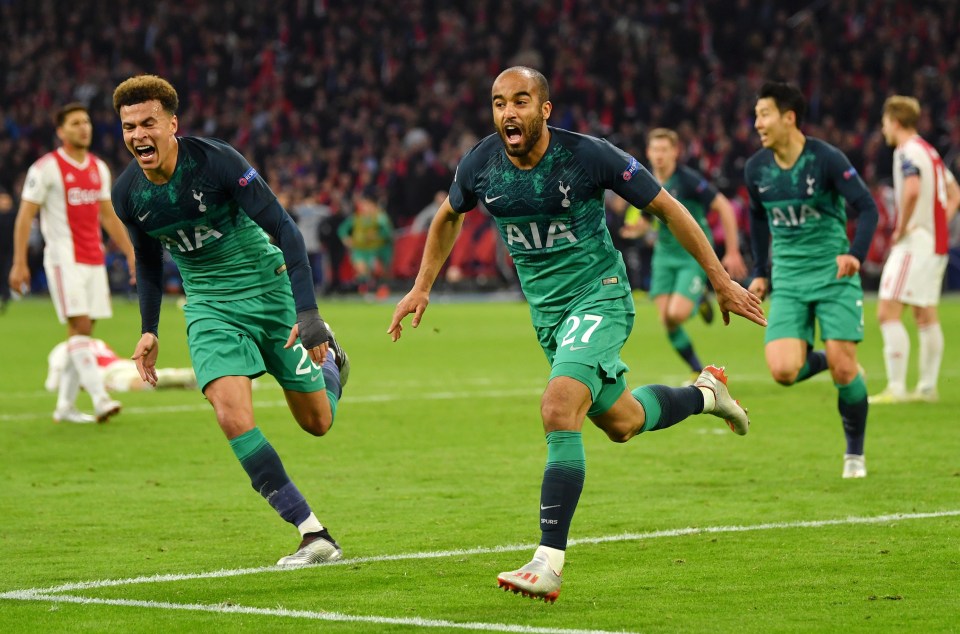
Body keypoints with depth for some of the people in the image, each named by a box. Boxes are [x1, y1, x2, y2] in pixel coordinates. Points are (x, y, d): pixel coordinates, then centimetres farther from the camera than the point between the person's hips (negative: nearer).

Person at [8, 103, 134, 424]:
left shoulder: (99, 168, 14)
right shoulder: (46, 168, -6)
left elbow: (109, 216, 21)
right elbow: (25, 217, -7)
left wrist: (131, 254, 15)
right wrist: (19, 263, -13)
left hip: (94, 259, 7)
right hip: (64, 259, -7)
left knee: (85, 331, 5)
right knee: (79, 326, -14)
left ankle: (65, 406, 12)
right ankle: (99, 398, -22)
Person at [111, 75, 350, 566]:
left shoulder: (217, 162, -22)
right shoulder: (127, 194, -8)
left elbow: (284, 229, -19)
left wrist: (307, 312, -26)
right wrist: (149, 330, 9)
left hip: (269, 287, -2)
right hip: (209, 307, 2)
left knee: (317, 422, 7)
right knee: (233, 417, -22)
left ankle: (327, 357, 43)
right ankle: (314, 535, -18)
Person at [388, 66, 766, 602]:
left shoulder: (589, 156, -20)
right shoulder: (480, 166, -8)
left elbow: (666, 207, -10)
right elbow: (449, 216, 17)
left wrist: (722, 282, -6)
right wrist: (422, 288, 15)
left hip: (600, 298, -6)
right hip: (546, 311, 6)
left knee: (559, 412, -25)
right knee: (620, 423, 19)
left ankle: (549, 564, -24)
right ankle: (704, 392, 51)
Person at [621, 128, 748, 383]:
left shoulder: (688, 180, -17)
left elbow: (724, 207, -15)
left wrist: (733, 252, -17)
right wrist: (635, 229, -9)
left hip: (694, 255, -5)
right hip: (664, 255, 5)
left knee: (677, 314, -21)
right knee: (666, 321, -5)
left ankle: (700, 299, 15)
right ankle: (698, 371, 13)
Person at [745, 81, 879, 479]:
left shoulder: (826, 159, -13)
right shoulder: (756, 169, 1)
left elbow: (867, 207, -12)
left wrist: (856, 254, -28)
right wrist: (759, 273, 15)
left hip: (833, 276, -3)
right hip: (788, 282, 3)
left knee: (844, 370, -7)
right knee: (783, 371, -15)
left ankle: (855, 453, 15)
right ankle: (818, 358, 20)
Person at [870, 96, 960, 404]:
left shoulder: (907, 152, -12)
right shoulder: (930, 152, 17)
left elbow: (912, 190, -30)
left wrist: (901, 228, -19)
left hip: (915, 242, -10)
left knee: (888, 313, -11)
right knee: (926, 316, 14)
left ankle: (896, 388, -15)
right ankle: (928, 387, 16)